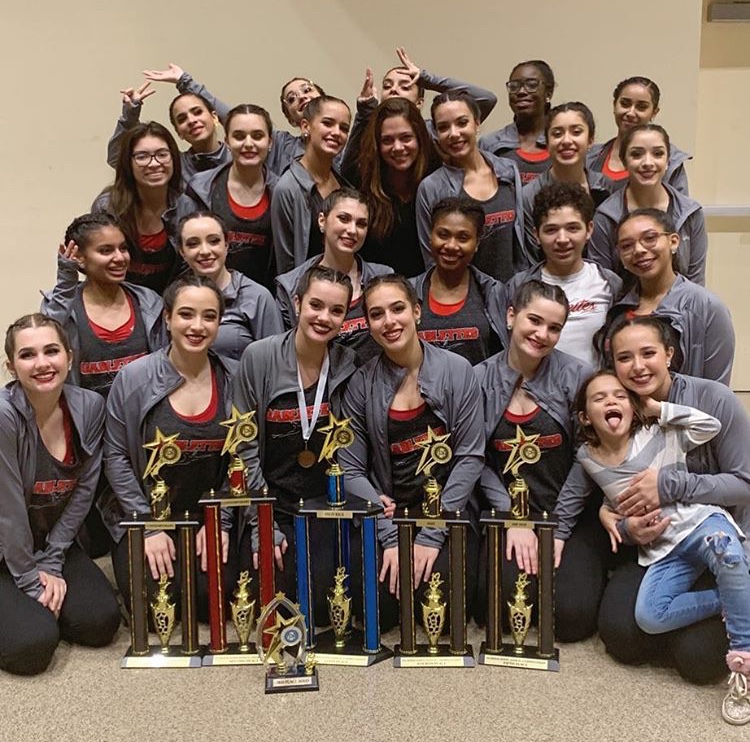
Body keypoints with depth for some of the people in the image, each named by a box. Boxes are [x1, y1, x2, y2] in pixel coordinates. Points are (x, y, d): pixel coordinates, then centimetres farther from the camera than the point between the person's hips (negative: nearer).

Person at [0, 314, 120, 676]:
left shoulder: (90, 407, -10)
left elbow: (82, 492, -4)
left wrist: (51, 564, -7)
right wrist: (32, 583, -13)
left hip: (52, 541, 5)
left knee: (101, 622, -12)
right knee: (33, 645, -21)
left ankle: (36, 608, 15)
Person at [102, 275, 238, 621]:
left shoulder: (233, 379, -4)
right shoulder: (133, 378, -9)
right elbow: (116, 457, -5)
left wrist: (221, 520, -7)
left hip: (210, 517, 1)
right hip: (146, 513, -1)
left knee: (213, 599, -16)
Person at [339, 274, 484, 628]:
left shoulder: (456, 370, -4)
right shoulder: (362, 383, -1)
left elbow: (470, 457, -7)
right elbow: (351, 470, -2)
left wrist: (431, 535, -12)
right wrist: (391, 538, -13)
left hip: (447, 513, -1)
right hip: (387, 517, 1)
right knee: (377, 608, -18)